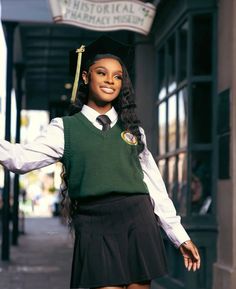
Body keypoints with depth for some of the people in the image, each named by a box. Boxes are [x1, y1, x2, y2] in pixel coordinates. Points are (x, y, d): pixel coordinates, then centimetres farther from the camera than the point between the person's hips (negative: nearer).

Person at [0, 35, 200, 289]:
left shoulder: (132, 129, 17)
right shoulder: (66, 128, 9)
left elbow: (154, 184, 18)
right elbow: (24, 159, -6)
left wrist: (180, 237, 16)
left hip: (138, 222, 3)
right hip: (94, 226, -3)